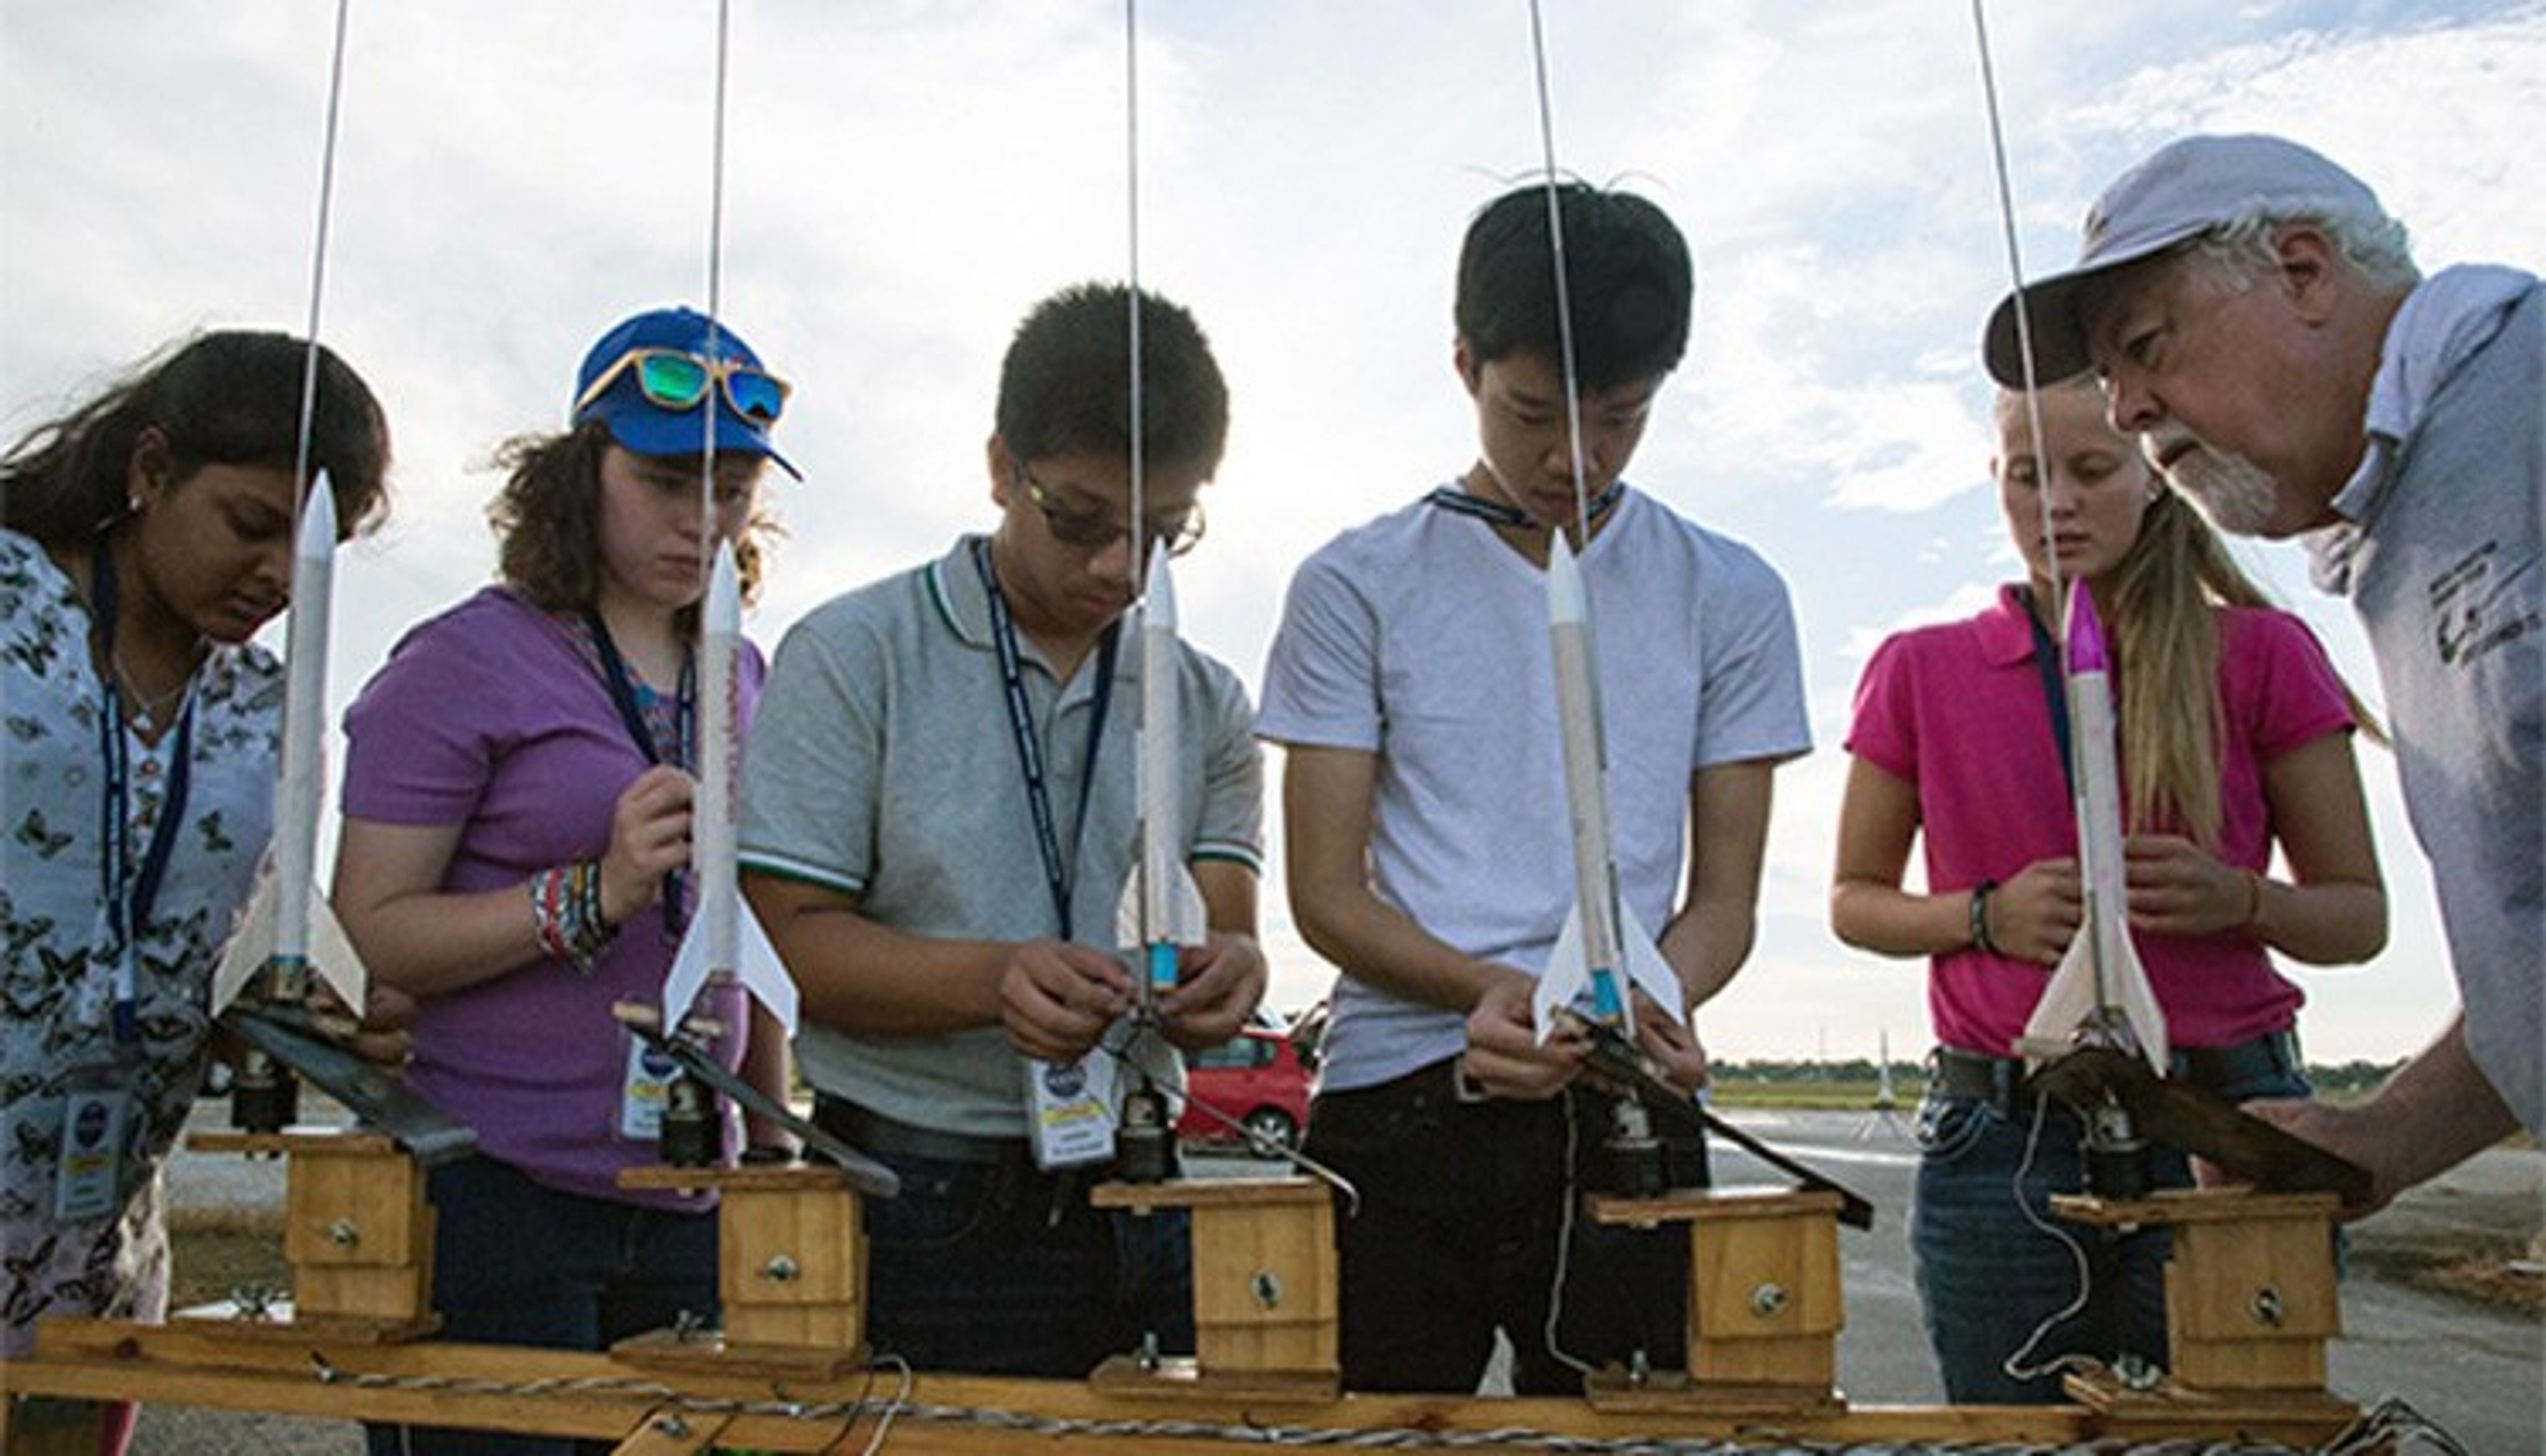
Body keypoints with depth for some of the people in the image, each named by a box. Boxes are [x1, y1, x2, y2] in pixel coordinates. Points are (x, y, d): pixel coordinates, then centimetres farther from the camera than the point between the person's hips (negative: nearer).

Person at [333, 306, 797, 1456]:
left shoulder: (743, 680, 12)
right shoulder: (464, 662, -5)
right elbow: (369, 932, -10)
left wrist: (775, 1142, 17)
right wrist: (597, 896, -22)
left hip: (689, 1204, 5)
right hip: (494, 1191, -5)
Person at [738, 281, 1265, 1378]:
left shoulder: (1206, 704, 9)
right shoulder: (853, 657, -3)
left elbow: (1224, 920, 3)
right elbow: (792, 940, -8)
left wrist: (1226, 972, -21)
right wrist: (993, 982, -24)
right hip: (922, 1218, -3)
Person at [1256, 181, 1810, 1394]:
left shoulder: (1728, 598, 7)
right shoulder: (1358, 587, 2)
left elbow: (1724, 894, 8)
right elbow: (1324, 891, 0)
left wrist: (1651, 1005, -14)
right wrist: (1484, 991, -18)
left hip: (1624, 1116, 1)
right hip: (1393, 1105, -1)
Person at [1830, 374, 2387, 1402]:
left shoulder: (2260, 654, 6)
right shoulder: (1922, 671, 8)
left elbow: (2360, 919, 8)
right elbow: (1853, 901, 12)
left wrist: (2240, 900, -13)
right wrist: (1986, 915, -7)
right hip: (1999, 1137, 1)